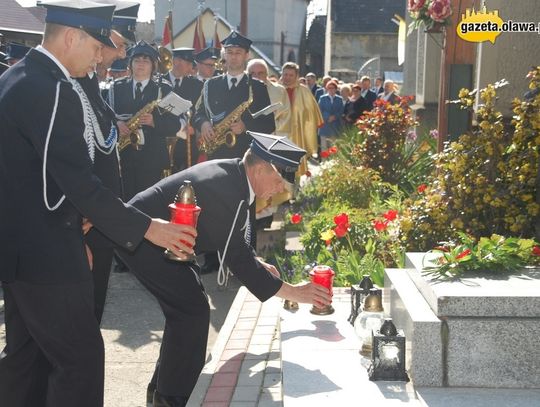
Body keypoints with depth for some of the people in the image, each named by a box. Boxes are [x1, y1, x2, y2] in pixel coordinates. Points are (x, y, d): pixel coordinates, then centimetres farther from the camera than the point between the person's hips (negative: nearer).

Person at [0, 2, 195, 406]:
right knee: (80, 355, 0)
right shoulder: (53, 90, -21)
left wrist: (71, 233, 19)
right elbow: (80, 185, -23)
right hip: (44, 252, -10)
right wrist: (147, 228, -15)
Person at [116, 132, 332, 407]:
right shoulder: (224, 186, -29)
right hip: (141, 237, -10)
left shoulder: (231, 174, 0)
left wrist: (258, 265, 1)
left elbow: (233, 242, 14)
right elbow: (236, 257, -25)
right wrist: (294, 293, -21)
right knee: (193, 310, -9)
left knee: (187, 306, 14)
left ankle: (162, 385, 28)